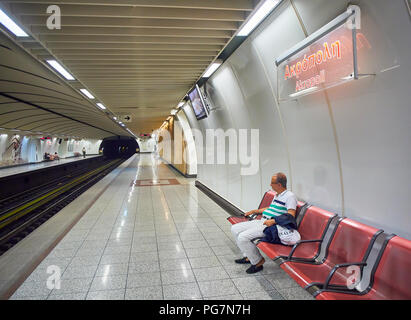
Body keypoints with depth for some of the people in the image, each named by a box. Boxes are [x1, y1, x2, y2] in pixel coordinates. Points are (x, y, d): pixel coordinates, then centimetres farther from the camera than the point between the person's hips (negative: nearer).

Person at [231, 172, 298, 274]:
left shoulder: (290, 196, -11)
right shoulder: (277, 195, 19)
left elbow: (291, 216, -20)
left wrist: (273, 221, -30)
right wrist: (254, 211, 33)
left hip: (271, 226, -10)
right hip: (261, 222, 10)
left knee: (242, 237, -23)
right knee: (235, 229, 5)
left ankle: (258, 261, -2)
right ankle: (249, 256, 15)